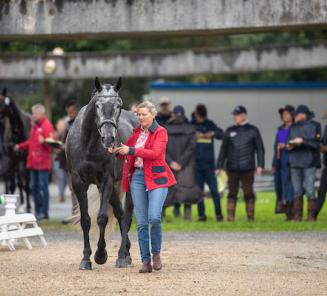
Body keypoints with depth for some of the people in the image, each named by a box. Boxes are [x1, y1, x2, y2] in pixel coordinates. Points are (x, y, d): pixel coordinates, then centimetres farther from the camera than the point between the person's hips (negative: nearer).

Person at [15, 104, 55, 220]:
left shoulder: (47, 126, -9)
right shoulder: (34, 126, 18)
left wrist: (44, 141, -35)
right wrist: (20, 146, 18)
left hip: (43, 163, -9)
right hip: (33, 162, 9)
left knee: (43, 187, -6)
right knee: (34, 187, 12)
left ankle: (44, 212, -3)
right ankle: (38, 210, 19)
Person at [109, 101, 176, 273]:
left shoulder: (160, 132, -2)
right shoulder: (136, 132, 14)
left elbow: (155, 153, -17)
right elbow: (126, 152, 24)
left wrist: (132, 150, -22)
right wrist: (116, 151, 2)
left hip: (156, 178, -5)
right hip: (137, 177, 5)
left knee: (154, 217, -19)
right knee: (141, 222, 1)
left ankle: (156, 253, 3)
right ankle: (146, 261, 5)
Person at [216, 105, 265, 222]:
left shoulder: (253, 130, 6)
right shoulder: (229, 131, 12)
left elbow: (260, 149, 6)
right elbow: (223, 150, 14)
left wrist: (260, 165, -3)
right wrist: (219, 166, 10)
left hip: (247, 168, -2)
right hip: (232, 168, 2)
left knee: (249, 194, 0)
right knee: (232, 193, 3)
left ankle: (250, 217, 5)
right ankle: (230, 217, 4)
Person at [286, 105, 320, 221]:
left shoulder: (311, 127, 0)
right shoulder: (293, 128, 16)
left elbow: (315, 144, -7)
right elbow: (288, 143, 19)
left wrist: (303, 141, -16)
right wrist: (289, 146, -3)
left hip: (308, 163, -5)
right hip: (295, 163, 5)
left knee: (310, 191, -5)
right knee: (297, 191, 6)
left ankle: (311, 215, -2)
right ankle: (297, 216, 9)